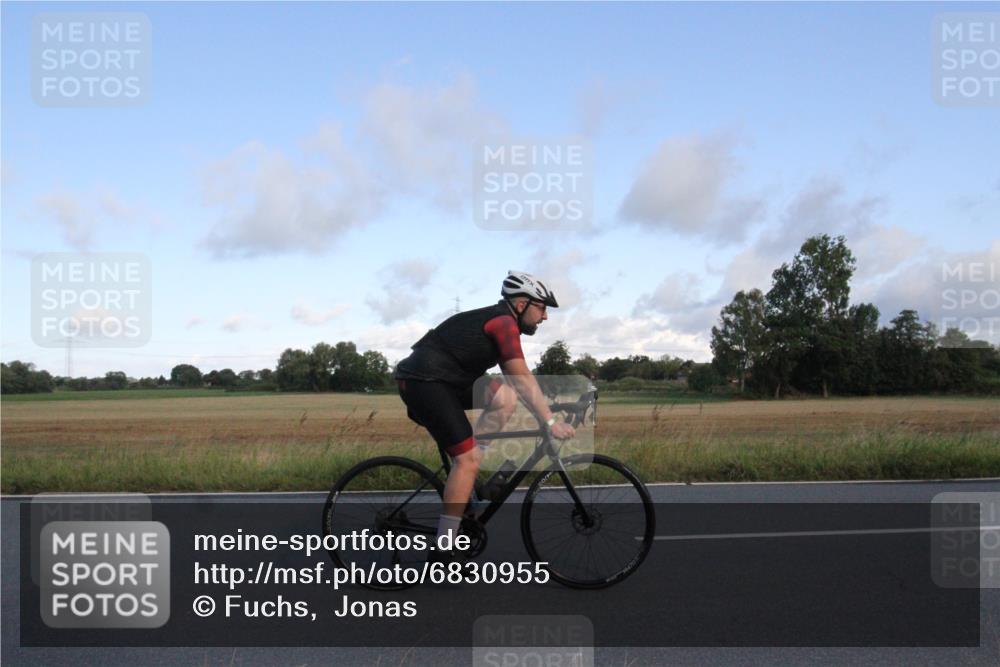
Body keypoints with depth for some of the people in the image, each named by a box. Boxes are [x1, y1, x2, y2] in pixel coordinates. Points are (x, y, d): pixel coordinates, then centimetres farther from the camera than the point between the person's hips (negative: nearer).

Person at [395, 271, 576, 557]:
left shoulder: (495, 321, 18)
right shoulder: (504, 322, -12)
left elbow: (515, 379, 22)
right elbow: (522, 379, -20)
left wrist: (549, 410, 18)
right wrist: (551, 422, -21)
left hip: (440, 382, 9)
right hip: (425, 381, -9)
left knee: (505, 397, 0)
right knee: (467, 458, -13)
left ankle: (467, 475, 4)